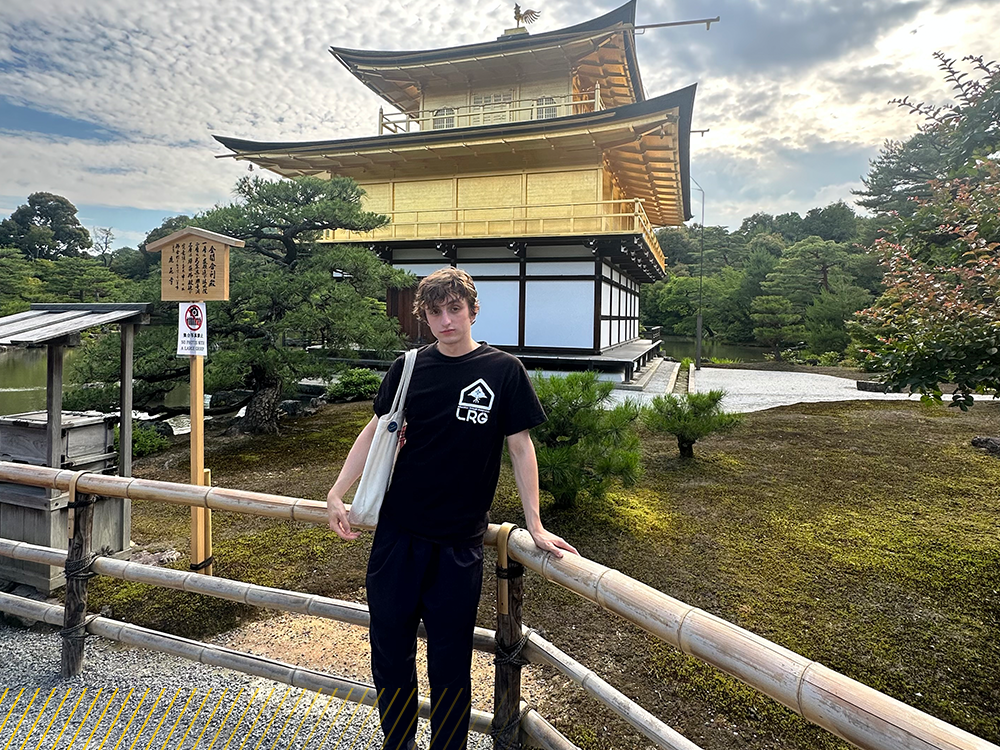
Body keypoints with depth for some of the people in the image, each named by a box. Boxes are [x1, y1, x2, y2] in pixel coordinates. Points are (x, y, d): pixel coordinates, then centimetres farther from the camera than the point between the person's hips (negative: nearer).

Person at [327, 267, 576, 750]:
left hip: (459, 541, -2)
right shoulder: (408, 368, 1)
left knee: (450, 659, 10)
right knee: (390, 649, 14)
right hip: (397, 533, 3)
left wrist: (535, 526, -5)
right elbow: (377, 430, 9)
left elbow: (520, 446, -3)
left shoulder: (503, 371, -5)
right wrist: (337, 493, 2)